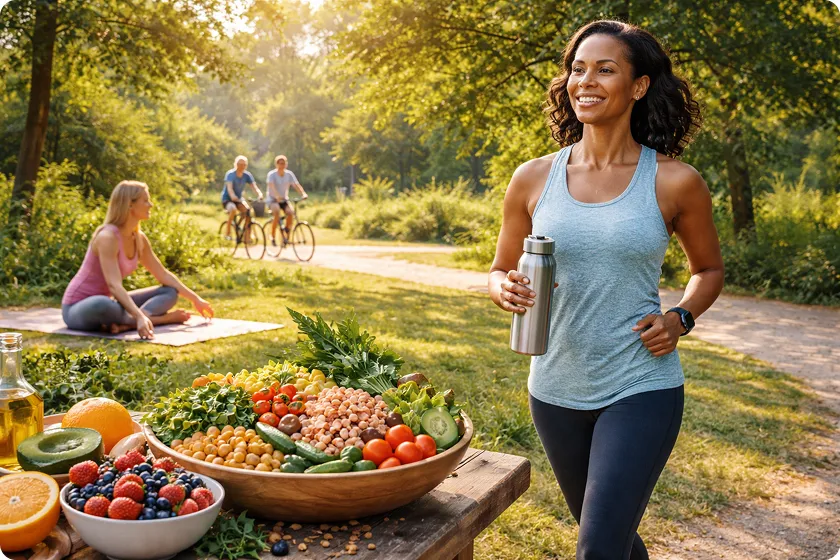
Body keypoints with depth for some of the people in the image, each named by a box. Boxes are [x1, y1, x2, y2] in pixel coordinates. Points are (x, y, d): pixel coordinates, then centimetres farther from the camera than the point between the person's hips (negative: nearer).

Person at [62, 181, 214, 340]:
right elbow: (114, 285, -35)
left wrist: (196, 299, 9)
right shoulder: (108, 237, -24)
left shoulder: (139, 239, 2)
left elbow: (163, 275, 10)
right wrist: (140, 317, -48)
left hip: (107, 301, 9)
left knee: (169, 293, 3)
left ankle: (126, 324, -22)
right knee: (103, 305, -44)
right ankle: (163, 318, -25)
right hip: (78, 308, -9)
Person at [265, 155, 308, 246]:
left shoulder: (289, 174, -2)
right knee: (277, 212, -32)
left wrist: (303, 194, -32)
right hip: (272, 199, -3)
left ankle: (287, 230, -1)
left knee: (291, 211, -26)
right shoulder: (271, 174, -12)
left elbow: (296, 185, -13)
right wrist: (277, 196, -47)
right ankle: (273, 237, -20)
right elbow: (271, 186, -29)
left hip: (284, 199, 4)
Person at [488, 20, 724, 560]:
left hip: (642, 390, -3)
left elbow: (710, 269, 9)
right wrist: (506, 289, -15)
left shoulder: (676, 183, -7)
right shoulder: (533, 178, -2)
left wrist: (680, 318, -9)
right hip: (556, 389, 3)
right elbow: (500, 272, 8)